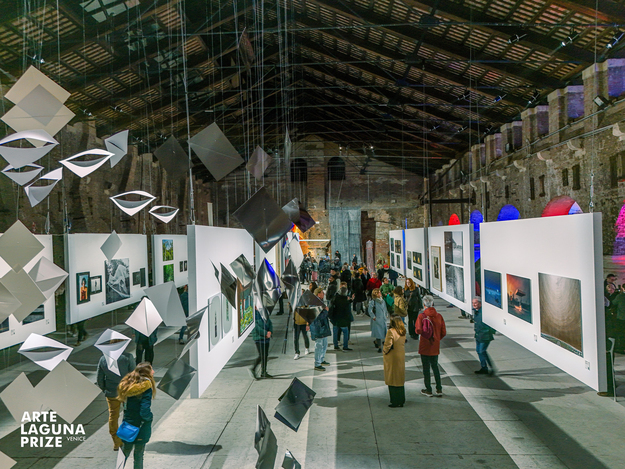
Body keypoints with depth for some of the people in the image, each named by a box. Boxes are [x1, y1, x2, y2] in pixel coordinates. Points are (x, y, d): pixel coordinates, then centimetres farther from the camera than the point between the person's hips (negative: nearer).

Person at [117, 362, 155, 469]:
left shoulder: (128, 383, -2)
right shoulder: (146, 388, -23)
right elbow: (145, 412, -27)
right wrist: (150, 416, -8)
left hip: (127, 424, 6)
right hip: (141, 428, -6)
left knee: (125, 452, 22)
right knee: (139, 455, 11)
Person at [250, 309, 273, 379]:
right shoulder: (254, 313, -12)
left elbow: (270, 323, 11)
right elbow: (256, 327, -19)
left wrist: (270, 332, -8)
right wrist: (266, 333, -19)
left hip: (266, 337, 7)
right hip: (258, 337, -7)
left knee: (266, 355, 9)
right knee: (261, 355, -9)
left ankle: (263, 372, 19)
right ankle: (253, 369, 8)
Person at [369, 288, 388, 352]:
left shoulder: (383, 301, 8)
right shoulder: (372, 302, -11)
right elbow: (370, 311, -16)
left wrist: (386, 315, 14)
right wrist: (373, 317, -15)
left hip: (383, 320, 6)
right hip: (377, 320, -6)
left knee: (383, 332, 8)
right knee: (378, 333, -4)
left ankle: (375, 341, 35)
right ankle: (379, 347, 7)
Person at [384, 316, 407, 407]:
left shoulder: (391, 331, -21)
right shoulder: (403, 332, 2)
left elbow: (388, 345, -21)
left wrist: (385, 352, -3)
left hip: (392, 358, -7)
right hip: (401, 357, 7)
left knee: (392, 380, 4)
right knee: (400, 380, 15)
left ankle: (395, 402, 8)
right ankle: (401, 401, 22)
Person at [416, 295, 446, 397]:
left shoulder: (421, 316, -15)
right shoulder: (439, 316, -4)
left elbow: (418, 330, -23)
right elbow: (444, 332, -1)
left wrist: (423, 333, 0)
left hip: (425, 346, -3)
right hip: (435, 346, 4)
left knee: (426, 368, 8)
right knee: (435, 366, 17)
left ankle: (428, 390, 16)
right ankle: (439, 389, 17)